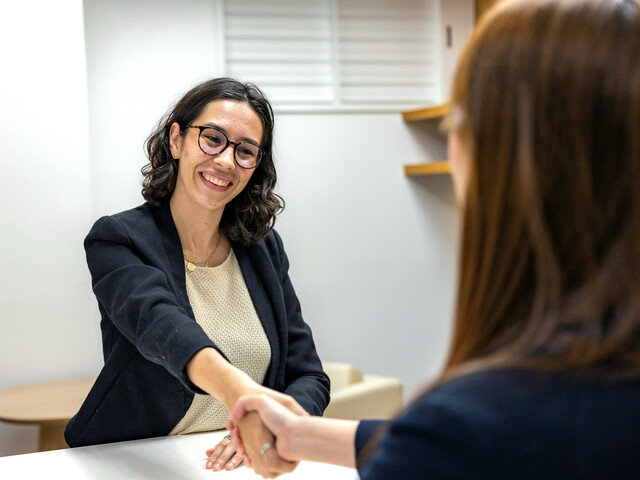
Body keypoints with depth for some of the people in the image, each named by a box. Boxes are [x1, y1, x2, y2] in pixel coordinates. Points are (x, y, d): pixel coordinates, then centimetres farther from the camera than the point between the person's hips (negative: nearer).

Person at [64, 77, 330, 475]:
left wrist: (269, 429, -16)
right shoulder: (117, 240, -6)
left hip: (237, 463, 4)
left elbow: (311, 379, 6)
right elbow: (157, 322, -26)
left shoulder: (265, 248, 6)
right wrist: (237, 389, -46)